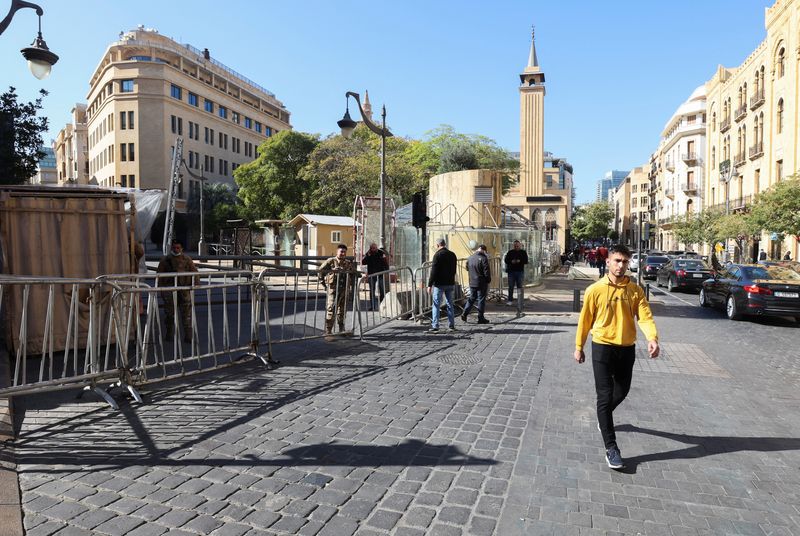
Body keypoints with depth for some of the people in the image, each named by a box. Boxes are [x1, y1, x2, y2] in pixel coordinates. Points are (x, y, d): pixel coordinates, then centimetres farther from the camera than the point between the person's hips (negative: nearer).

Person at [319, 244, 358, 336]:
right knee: (331, 308, -10)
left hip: (344, 289, 5)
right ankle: (328, 330, -5)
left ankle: (341, 329, 29)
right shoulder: (331, 261, -4)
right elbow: (321, 270, -5)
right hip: (332, 288, -5)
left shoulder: (349, 263, 9)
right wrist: (324, 281, -6)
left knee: (342, 309, 14)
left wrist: (352, 283, 13)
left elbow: (354, 273, 23)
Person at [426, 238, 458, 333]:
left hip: (439, 284, -6)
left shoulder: (437, 255, -12)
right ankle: (451, 326, 16)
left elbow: (433, 271, -15)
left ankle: (435, 327, -3)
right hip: (450, 283, 6)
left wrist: (430, 285, -13)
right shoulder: (452, 255, 9)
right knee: (450, 304, 13)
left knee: (436, 305, -2)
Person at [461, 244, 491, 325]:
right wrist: (488, 280, -2)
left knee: (471, 298, 17)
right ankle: (480, 318, 6)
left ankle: (465, 314, 8)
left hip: (472, 283, 6)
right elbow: (487, 272, -15)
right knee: (481, 300, 3)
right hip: (481, 283, -6)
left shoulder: (470, 258, 5)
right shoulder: (483, 258, -16)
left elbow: (467, 268, 18)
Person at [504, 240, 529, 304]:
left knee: (520, 286, 4)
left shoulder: (523, 252, 7)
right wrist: (511, 261, -15)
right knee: (511, 286, 1)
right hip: (511, 271, 0)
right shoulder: (510, 252, 8)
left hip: (520, 271, 0)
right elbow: (506, 260, 5)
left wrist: (520, 261, -17)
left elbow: (526, 261, 1)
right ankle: (510, 300, 8)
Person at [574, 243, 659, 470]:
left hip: (627, 349, 3)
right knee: (605, 396, -3)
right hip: (602, 348, -3)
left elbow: (645, 316, -11)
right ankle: (611, 447, 3)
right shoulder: (595, 290, -7)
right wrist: (579, 347, 4)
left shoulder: (635, 290, 0)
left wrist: (652, 338, -30)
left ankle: (603, 415, 50)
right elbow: (585, 320, 0)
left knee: (621, 392, 19)